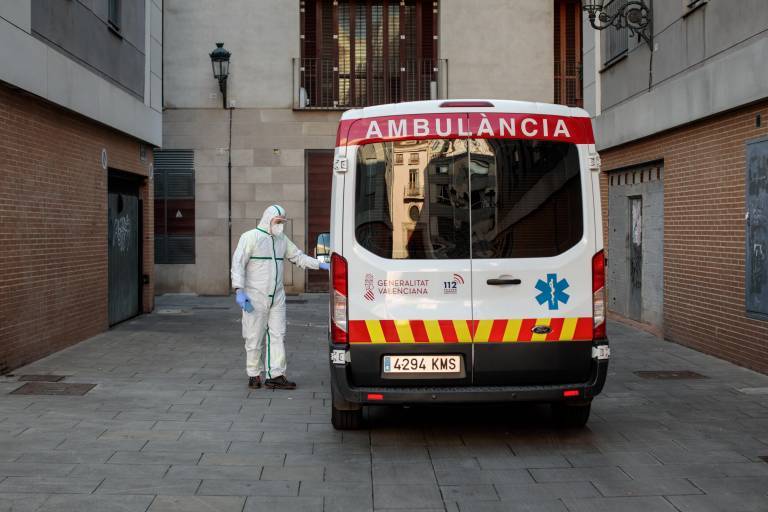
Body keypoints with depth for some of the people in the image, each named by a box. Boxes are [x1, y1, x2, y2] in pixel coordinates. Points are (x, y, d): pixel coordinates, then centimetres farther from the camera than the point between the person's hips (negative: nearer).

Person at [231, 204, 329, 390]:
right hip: (255, 296, -6)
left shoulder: (282, 239, 13)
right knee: (255, 337, 0)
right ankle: (254, 375, 12)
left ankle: (276, 375, 2)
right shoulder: (250, 237, -7)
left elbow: (298, 257, 18)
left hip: (277, 297, 6)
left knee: (278, 335, 1)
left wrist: (321, 265, 6)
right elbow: (238, 263, -11)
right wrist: (239, 291, -19)